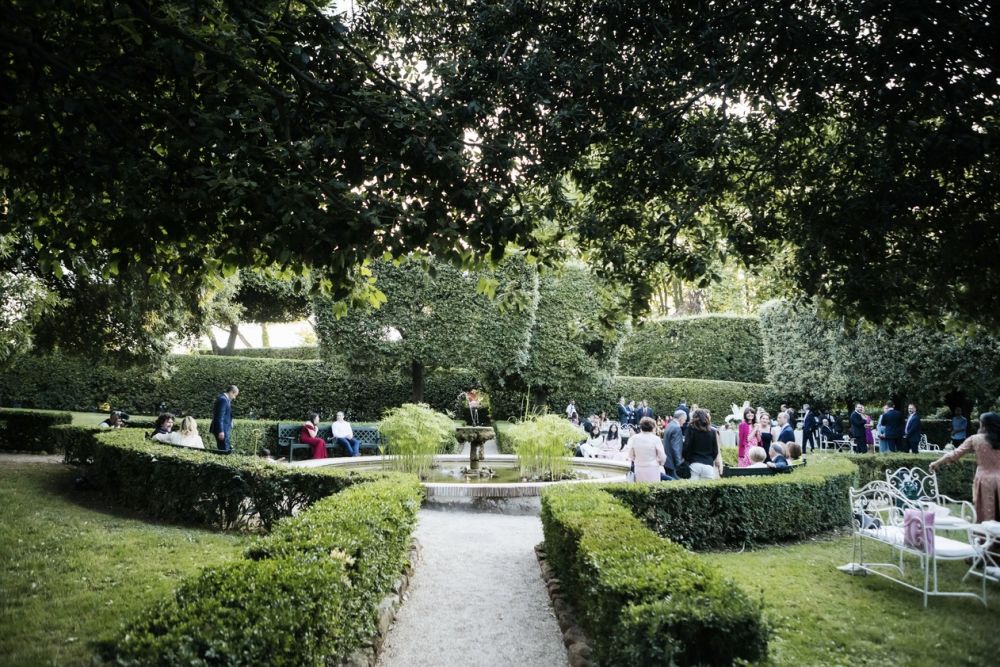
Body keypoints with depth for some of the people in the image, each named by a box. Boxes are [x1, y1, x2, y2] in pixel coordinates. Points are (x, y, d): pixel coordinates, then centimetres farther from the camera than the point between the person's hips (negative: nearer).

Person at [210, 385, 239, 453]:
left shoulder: (224, 399, 14)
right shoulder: (223, 400, -16)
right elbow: (219, 417, -21)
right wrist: (221, 431, -22)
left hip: (225, 429, 11)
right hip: (222, 430, -11)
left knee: (228, 449, 11)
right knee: (224, 450, -9)